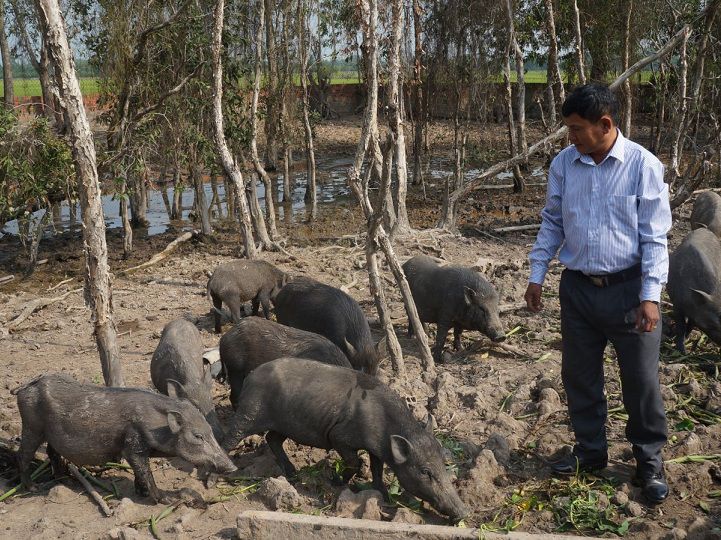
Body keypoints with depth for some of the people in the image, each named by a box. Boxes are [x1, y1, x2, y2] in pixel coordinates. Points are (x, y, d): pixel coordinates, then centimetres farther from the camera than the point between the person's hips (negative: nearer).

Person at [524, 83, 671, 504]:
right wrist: (537, 275, 7)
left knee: (641, 380, 5)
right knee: (580, 375, 13)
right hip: (578, 288, 4)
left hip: (628, 288, -4)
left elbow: (654, 236, -9)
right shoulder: (563, 164, 0)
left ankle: (650, 460, 23)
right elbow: (552, 222, 10)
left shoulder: (643, 165, -11)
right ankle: (591, 449, 32)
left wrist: (650, 296, -13)